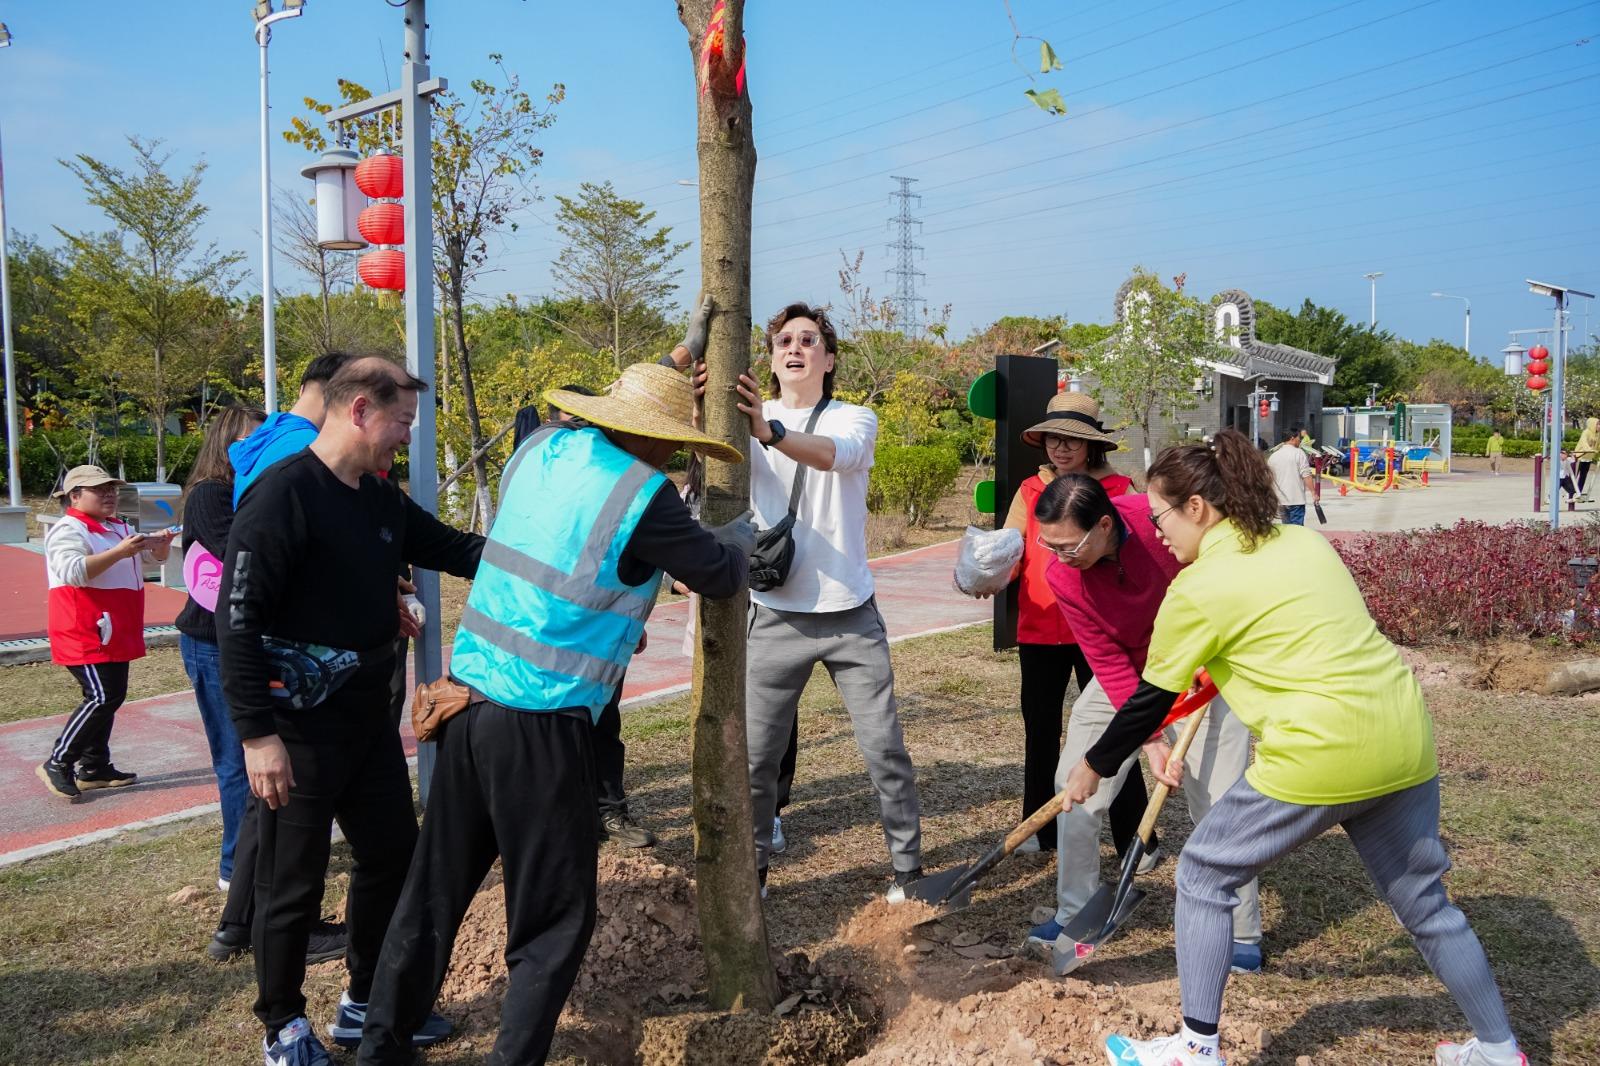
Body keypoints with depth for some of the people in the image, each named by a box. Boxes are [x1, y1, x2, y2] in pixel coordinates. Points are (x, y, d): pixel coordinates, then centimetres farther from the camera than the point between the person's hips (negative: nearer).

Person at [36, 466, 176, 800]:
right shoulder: (68, 531, -10)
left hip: (115, 633, 9)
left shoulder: (119, 528, 18)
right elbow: (73, 572, -25)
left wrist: (161, 542, 0)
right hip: (86, 634, -9)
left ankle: (94, 768, 20)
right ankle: (58, 763, -3)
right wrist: (120, 552, -31)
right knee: (102, 697, -15)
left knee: (110, 697, 11)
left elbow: (155, 557, 24)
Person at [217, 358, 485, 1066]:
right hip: (299, 729, -8)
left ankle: (366, 1002, 34)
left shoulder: (382, 500, 8)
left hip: (368, 718, 8)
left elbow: (456, 550, 14)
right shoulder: (283, 496, -18)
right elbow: (238, 621, -21)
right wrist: (258, 735, -23)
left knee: (394, 856, 16)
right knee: (294, 883, 7)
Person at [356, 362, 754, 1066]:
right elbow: (719, 575, 2)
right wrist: (744, 530, 22)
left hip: (468, 699, 7)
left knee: (435, 888, 19)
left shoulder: (543, 447, 6)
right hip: (540, 724, -7)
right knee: (556, 915, 8)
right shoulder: (642, 493, -13)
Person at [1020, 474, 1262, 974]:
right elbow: (1109, 664, -19)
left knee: (1218, 799, -7)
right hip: (1125, 675, 3)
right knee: (1074, 784, -1)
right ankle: (1074, 912, 17)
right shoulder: (1062, 577, -23)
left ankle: (1242, 935, 12)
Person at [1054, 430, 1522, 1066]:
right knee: (1424, 902, 24)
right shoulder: (1304, 541, 12)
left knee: (1204, 876, 10)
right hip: (1406, 745, 8)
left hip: (1321, 760, -7)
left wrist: (1095, 767, 15)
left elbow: (1151, 700, 0)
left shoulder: (1199, 587, -9)